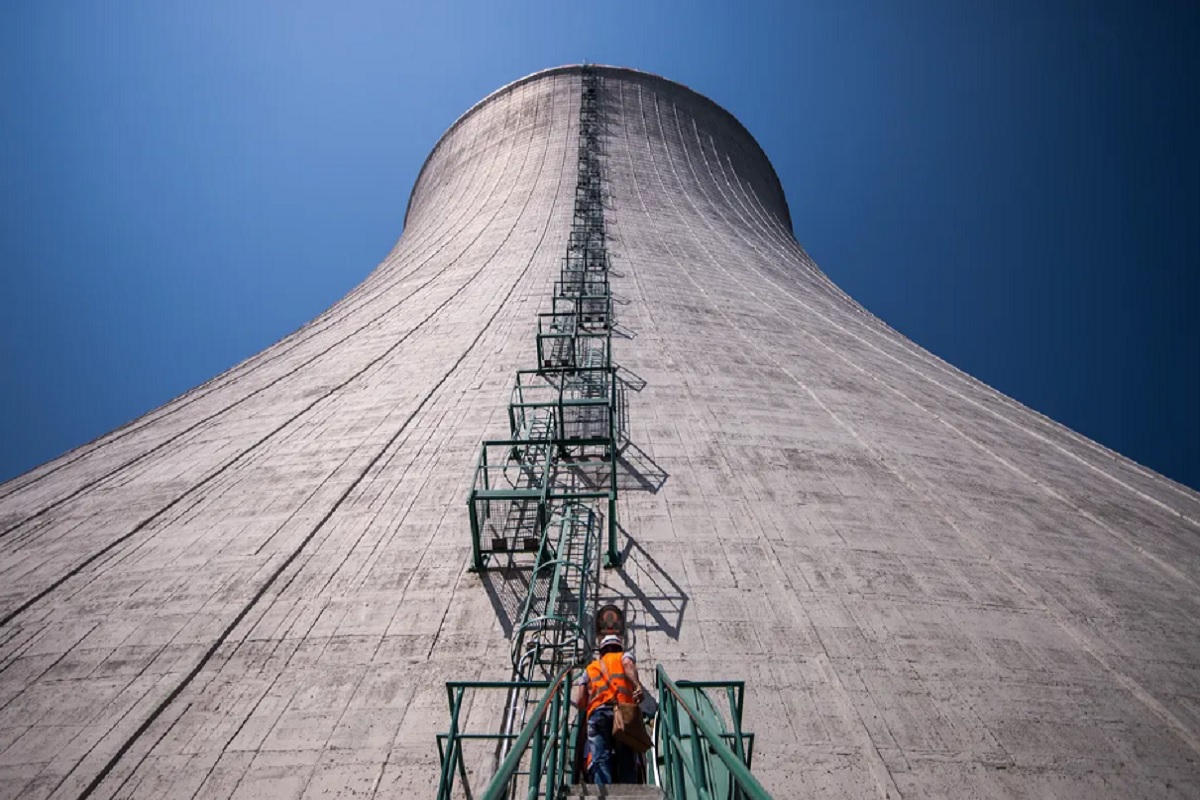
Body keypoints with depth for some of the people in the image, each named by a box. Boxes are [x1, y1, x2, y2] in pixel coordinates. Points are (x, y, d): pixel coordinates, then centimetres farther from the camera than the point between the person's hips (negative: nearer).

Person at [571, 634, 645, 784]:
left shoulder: (590, 668, 34)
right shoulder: (624, 656, 28)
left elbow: (579, 701, 21)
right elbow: (628, 664, 0)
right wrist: (637, 686, -14)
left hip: (597, 714, 1)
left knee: (599, 760, -12)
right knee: (626, 762, -2)